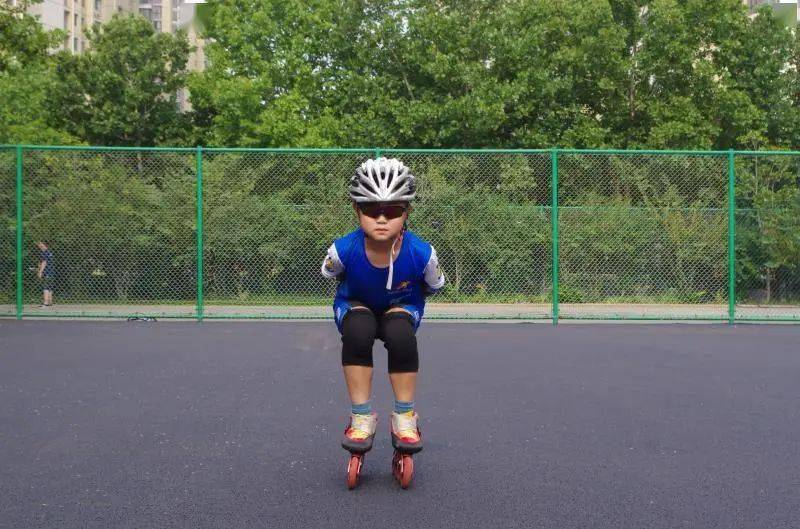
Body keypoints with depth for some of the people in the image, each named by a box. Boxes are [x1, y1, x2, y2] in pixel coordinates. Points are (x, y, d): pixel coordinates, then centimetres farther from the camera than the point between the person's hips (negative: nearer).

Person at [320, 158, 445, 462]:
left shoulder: (421, 254, -31)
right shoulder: (344, 250, -30)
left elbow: (433, 287, -6)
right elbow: (329, 274, -4)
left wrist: (407, 301, 1)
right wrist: (352, 296, 4)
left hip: (401, 308, 0)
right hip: (356, 307, 0)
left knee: (400, 334, -35)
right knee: (358, 330, -36)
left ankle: (405, 417, -13)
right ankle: (361, 417, -19)